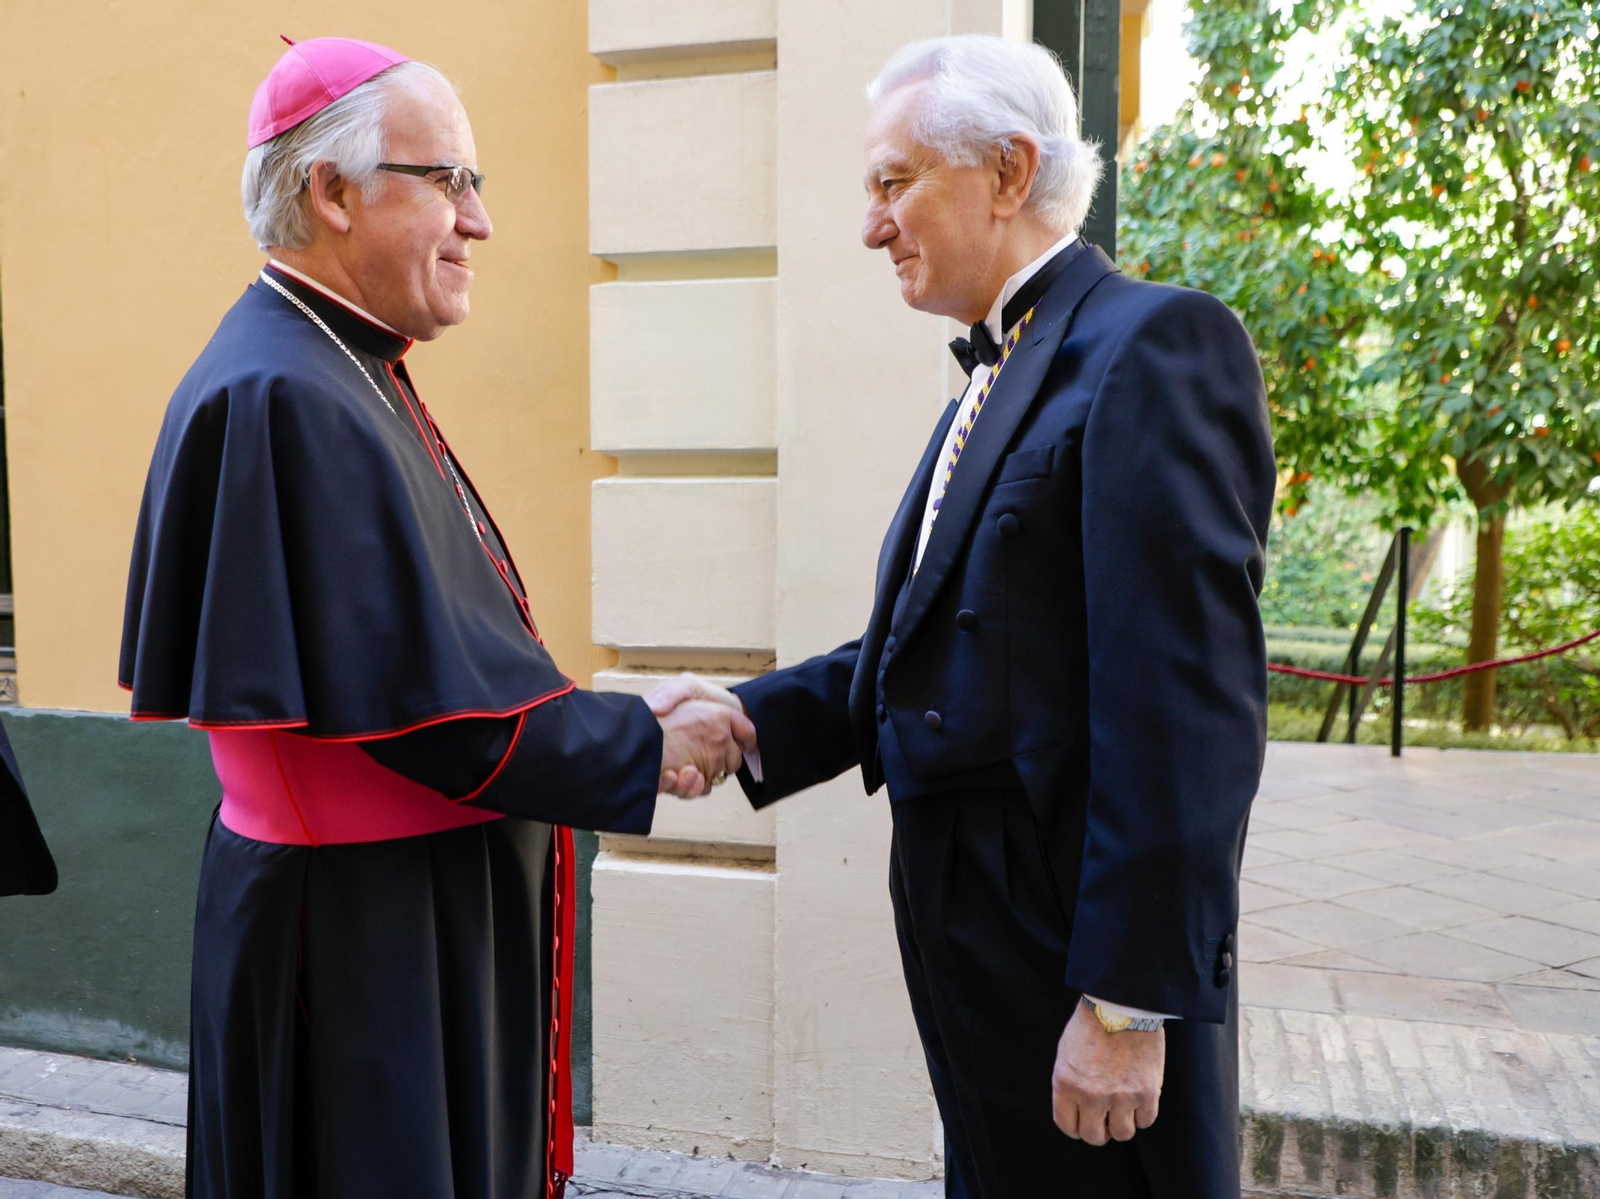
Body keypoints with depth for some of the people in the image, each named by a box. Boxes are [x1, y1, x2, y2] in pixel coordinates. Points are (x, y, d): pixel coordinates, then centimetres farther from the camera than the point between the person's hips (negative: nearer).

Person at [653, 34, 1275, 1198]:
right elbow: (929, 642, 10)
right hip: (976, 924, 8)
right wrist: (754, 718, -3)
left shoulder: (1153, 345, -14)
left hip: (1080, 946, -8)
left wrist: (1131, 1003, -21)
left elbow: (1190, 698, -21)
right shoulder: (999, 376, 14)